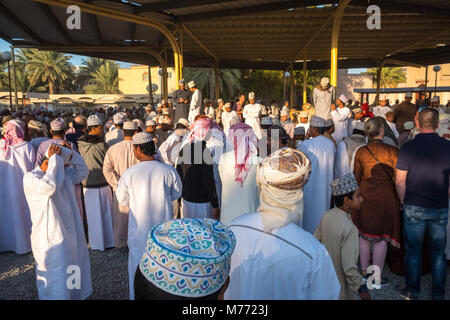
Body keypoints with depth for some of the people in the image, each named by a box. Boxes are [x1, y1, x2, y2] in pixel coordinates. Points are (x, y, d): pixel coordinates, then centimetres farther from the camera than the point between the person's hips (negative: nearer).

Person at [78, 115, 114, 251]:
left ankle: (95, 243, 24)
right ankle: (108, 241, 21)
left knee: (92, 215, 13)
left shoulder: (80, 144, -2)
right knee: (107, 214, 11)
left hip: (87, 185, 4)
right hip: (102, 184, -4)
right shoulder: (101, 145, -15)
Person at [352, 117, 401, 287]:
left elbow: (357, 177, 4)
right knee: (382, 238, 6)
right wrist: (400, 201, 7)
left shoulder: (361, 152, -4)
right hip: (386, 199, -2)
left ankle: (364, 273, 27)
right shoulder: (392, 152, -10)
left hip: (365, 197, 3)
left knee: (364, 235, 15)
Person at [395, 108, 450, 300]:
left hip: (414, 208, -2)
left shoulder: (408, 147, -11)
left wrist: (403, 202, 5)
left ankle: (412, 291, 23)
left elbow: (400, 181, -9)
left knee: (413, 250, 11)